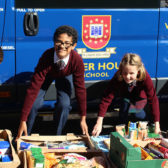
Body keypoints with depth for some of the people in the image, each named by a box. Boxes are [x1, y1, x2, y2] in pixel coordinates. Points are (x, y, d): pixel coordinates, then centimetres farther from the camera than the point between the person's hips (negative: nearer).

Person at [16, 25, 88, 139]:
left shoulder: (77, 60, -38)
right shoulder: (46, 57, -41)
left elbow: (80, 89, -25)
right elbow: (34, 88, -40)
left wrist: (83, 119, -21)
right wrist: (23, 121, -40)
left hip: (65, 76, 1)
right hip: (47, 75, -1)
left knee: (64, 105, -19)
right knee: (35, 103, -17)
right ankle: (25, 135, 7)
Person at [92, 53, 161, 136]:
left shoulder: (145, 77, -42)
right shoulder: (117, 78, -42)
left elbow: (153, 99, -38)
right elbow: (106, 99, -42)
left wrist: (156, 125, -39)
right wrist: (99, 123, -50)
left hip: (140, 96, -1)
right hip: (124, 94, 1)